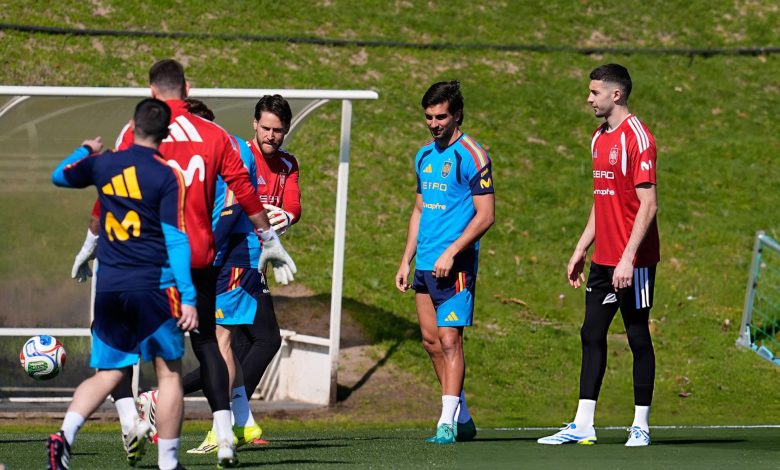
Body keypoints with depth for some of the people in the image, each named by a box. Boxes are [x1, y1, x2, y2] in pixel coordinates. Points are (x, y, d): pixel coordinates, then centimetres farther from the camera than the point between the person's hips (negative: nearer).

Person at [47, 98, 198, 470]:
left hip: (109, 286, 4)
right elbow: (175, 239, -11)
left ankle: (65, 435, -12)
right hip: (154, 286, -4)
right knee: (169, 372, 6)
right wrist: (188, 297, -12)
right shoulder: (167, 177, -7)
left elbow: (59, 176, 25)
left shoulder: (102, 165, 5)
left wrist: (84, 151, 45)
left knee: (107, 373, 11)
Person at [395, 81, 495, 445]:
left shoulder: (471, 156, -8)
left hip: (455, 264, -8)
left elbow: (485, 215, -12)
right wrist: (406, 261, 18)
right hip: (425, 264, 8)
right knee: (430, 340, 9)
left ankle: (447, 423, -13)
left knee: (449, 339, -11)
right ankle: (463, 418, 18)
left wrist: (450, 253, -18)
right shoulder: (425, 156, 15)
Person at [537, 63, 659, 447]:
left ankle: (641, 426, 7)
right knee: (592, 334, 6)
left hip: (633, 261, -9)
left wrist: (628, 258, -22)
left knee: (637, 335, 0)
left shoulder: (637, 138, -13)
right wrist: (581, 249, 19)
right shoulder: (600, 138, 14)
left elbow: (648, 205, -17)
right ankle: (582, 426, 7)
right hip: (603, 258, 9)